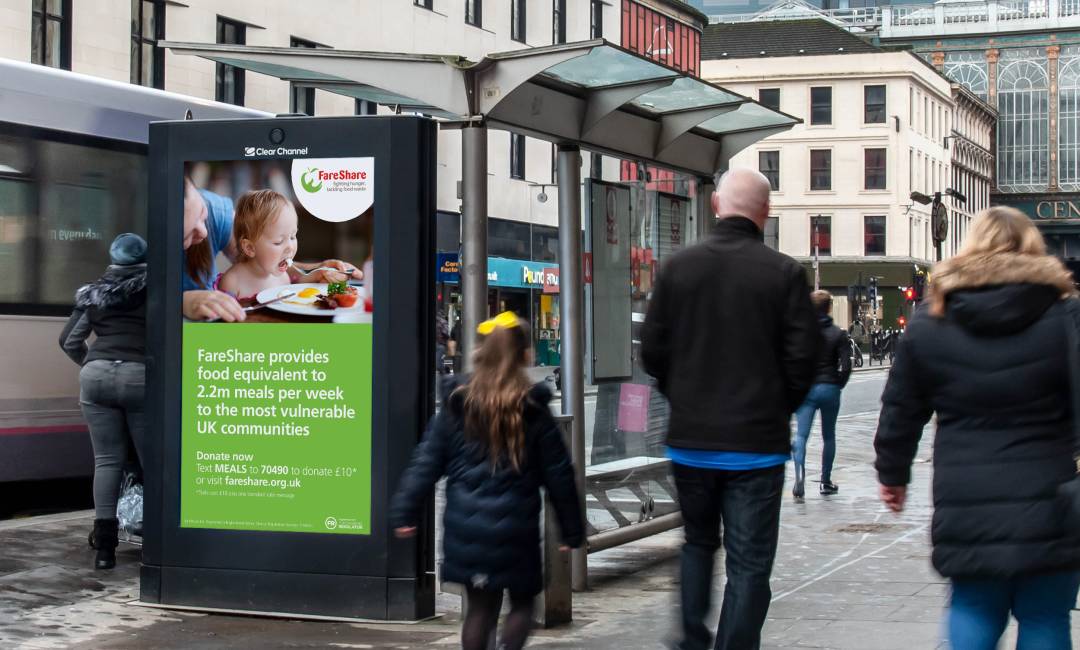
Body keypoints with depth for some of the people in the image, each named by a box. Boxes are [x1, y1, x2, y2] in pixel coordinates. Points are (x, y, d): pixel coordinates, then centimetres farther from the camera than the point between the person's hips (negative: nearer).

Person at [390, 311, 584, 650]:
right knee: (522, 602, 14)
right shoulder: (533, 411, -3)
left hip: (465, 525, 2)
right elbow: (558, 474, 1)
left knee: (479, 607, 13)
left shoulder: (457, 405, 3)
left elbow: (427, 461, 1)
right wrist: (572, 530, 9)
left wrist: (405, 511, 3)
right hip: (515, 526, -2)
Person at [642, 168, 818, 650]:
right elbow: (802, 357, -8)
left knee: (698, 543, 23)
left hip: (690, 438, 3)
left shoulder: (679, 267, -1)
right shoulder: (784, 273, -8)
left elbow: (652, 351, 1)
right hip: (757, 443, -3)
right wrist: (778, 410, 10)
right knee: (749, 564, 5)